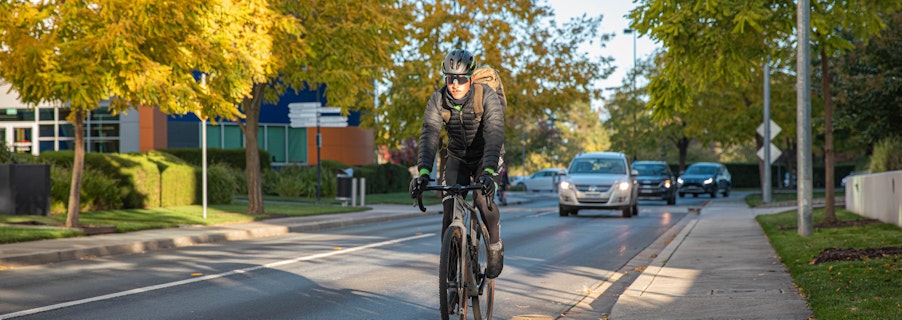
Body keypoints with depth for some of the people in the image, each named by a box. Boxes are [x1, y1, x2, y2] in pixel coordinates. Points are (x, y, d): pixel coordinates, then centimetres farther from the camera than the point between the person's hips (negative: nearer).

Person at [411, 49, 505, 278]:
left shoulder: (487, 96, -25)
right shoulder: (438, 100, -17)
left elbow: (494, 135, -36)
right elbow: (429, 135, -28)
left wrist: (488, 172, -51)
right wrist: (423, 172, -43)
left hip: (485, 157, -3)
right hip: (457, 158, 3)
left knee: (483, 199, -26)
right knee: (450, 207, -13)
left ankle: (495, 247, -2)